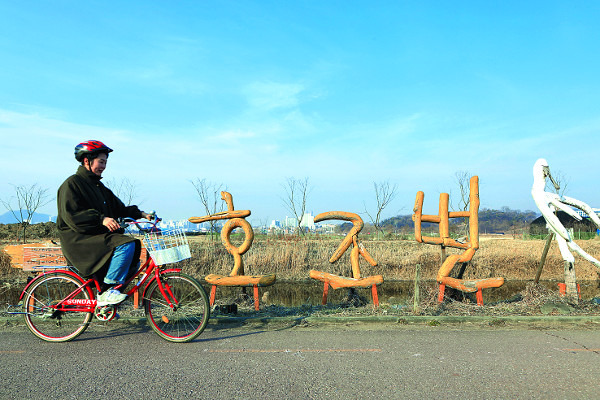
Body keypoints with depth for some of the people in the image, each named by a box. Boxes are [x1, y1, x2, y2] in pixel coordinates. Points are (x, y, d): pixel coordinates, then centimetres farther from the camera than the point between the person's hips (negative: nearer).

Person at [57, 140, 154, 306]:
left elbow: (119, 208, 20)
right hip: (79, 241, -9)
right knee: (127, 244, -27)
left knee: (132, 264, 1)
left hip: (97, 236, 9)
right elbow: (72, 216, -19)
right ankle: (107, 292, -21)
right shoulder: (72, 183, -7)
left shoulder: (99, 186, 21)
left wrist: (141, 214, 5)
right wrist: (101, 219, -30)